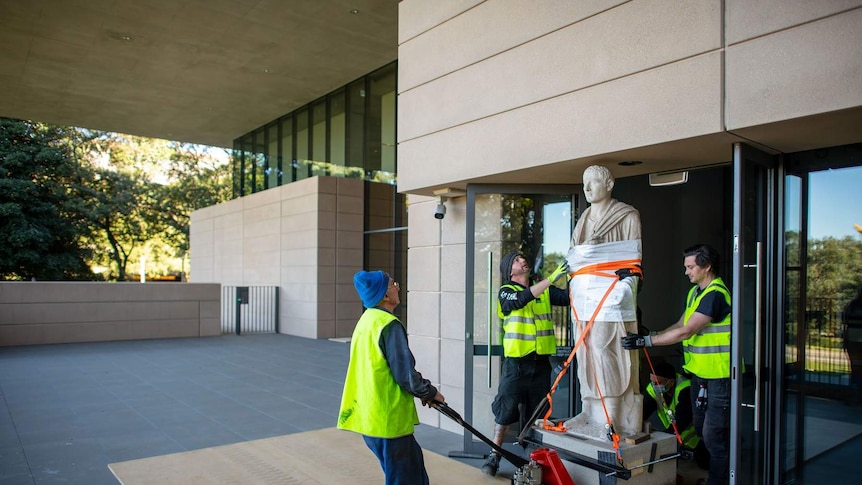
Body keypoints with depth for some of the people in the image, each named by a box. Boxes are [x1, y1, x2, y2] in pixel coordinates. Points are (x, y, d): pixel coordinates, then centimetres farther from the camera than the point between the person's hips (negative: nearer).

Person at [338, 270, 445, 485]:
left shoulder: (366, 320, 10)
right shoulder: (389, 325, -19)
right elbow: (406, 374, -20)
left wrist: (420, 391, 16)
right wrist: (431, 393, -1)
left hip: (370, 417, 9)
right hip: (388, 420, -9)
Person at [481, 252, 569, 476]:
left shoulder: (545, 290, 8)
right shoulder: (506, 292, -4)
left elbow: (570, 297, -5)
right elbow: (522, 300, -24)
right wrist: (551, 278, -30)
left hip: (541, 362, 4)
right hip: (516, 362, -3)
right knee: (505, 410, -1)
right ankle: (494, 456, 12)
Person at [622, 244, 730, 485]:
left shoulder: (715, 294, -20)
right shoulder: (694, 292, 11)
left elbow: (686, 332, -25)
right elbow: (680, 325, 10)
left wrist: (646, 341, -25)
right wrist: (646, 336, -2)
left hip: (719, 375, -10)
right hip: (700, 373, 10)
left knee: (714, 434, -4)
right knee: (701, 428, 19)